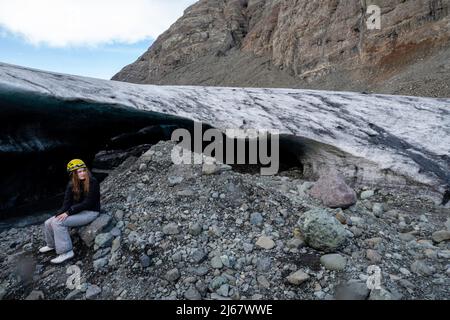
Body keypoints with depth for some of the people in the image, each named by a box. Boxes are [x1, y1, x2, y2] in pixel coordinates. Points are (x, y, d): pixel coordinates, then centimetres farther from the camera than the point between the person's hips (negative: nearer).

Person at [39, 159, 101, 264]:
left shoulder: (92, 182, -19)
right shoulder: (71, 185, 2)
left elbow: (88, 203, -21)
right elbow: (67, 203, 0)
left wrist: (68, 212, -21)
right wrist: (59, 214, -18)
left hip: (90, 212, -8)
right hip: (76, 211, 8)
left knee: (58, 222, -22)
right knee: (48, 223, 6)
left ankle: (66, 252, -13)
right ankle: (52, 245, 34)